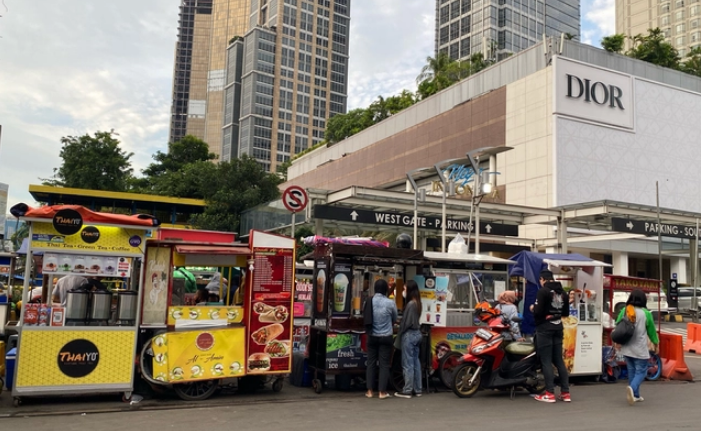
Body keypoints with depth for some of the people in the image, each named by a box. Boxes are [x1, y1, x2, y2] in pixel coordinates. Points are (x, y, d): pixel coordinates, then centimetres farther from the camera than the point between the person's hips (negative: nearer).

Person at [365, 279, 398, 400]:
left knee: (371, 363, 9)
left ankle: (370, 391, 11)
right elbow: (395, 319, 6)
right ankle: (382, 392, 5)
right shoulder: (390, 303, -11)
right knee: (384, 364, 4)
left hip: (372, 336, 2)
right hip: (386, 337, -2)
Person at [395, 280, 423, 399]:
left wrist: (399, 334, -8)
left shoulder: (410, 304, -19)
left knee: (408, 364, -3)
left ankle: (407, 391, 2)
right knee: (416, 362, 12)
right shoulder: (416, 303, 10)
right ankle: (417, 389, 18)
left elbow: (407, 322, -19)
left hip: (409, 335, -10)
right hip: (416, 333, 10)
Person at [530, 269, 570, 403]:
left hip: (545, 328, -7)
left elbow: (538, 312, -19)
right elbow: (566, 313, 18)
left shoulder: (543, 291, -13)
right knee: (559, 360, 12)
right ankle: (565, 392, 12)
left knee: (546, 361, -2)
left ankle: (550, 394, -2)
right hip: (558, 327, 7)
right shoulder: (562, 292, 12)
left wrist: (533, 309, 1)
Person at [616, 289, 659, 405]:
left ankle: (635, 395, 20)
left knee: (631, 371, 16)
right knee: (641, 371, 3)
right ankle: (632, 388, -23)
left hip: (626, 348, 4)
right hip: (640, 349, -4)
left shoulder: (624, 311, -1)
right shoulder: (646, 313, -10)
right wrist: (656, 343, 18)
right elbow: (651, 330, 1)